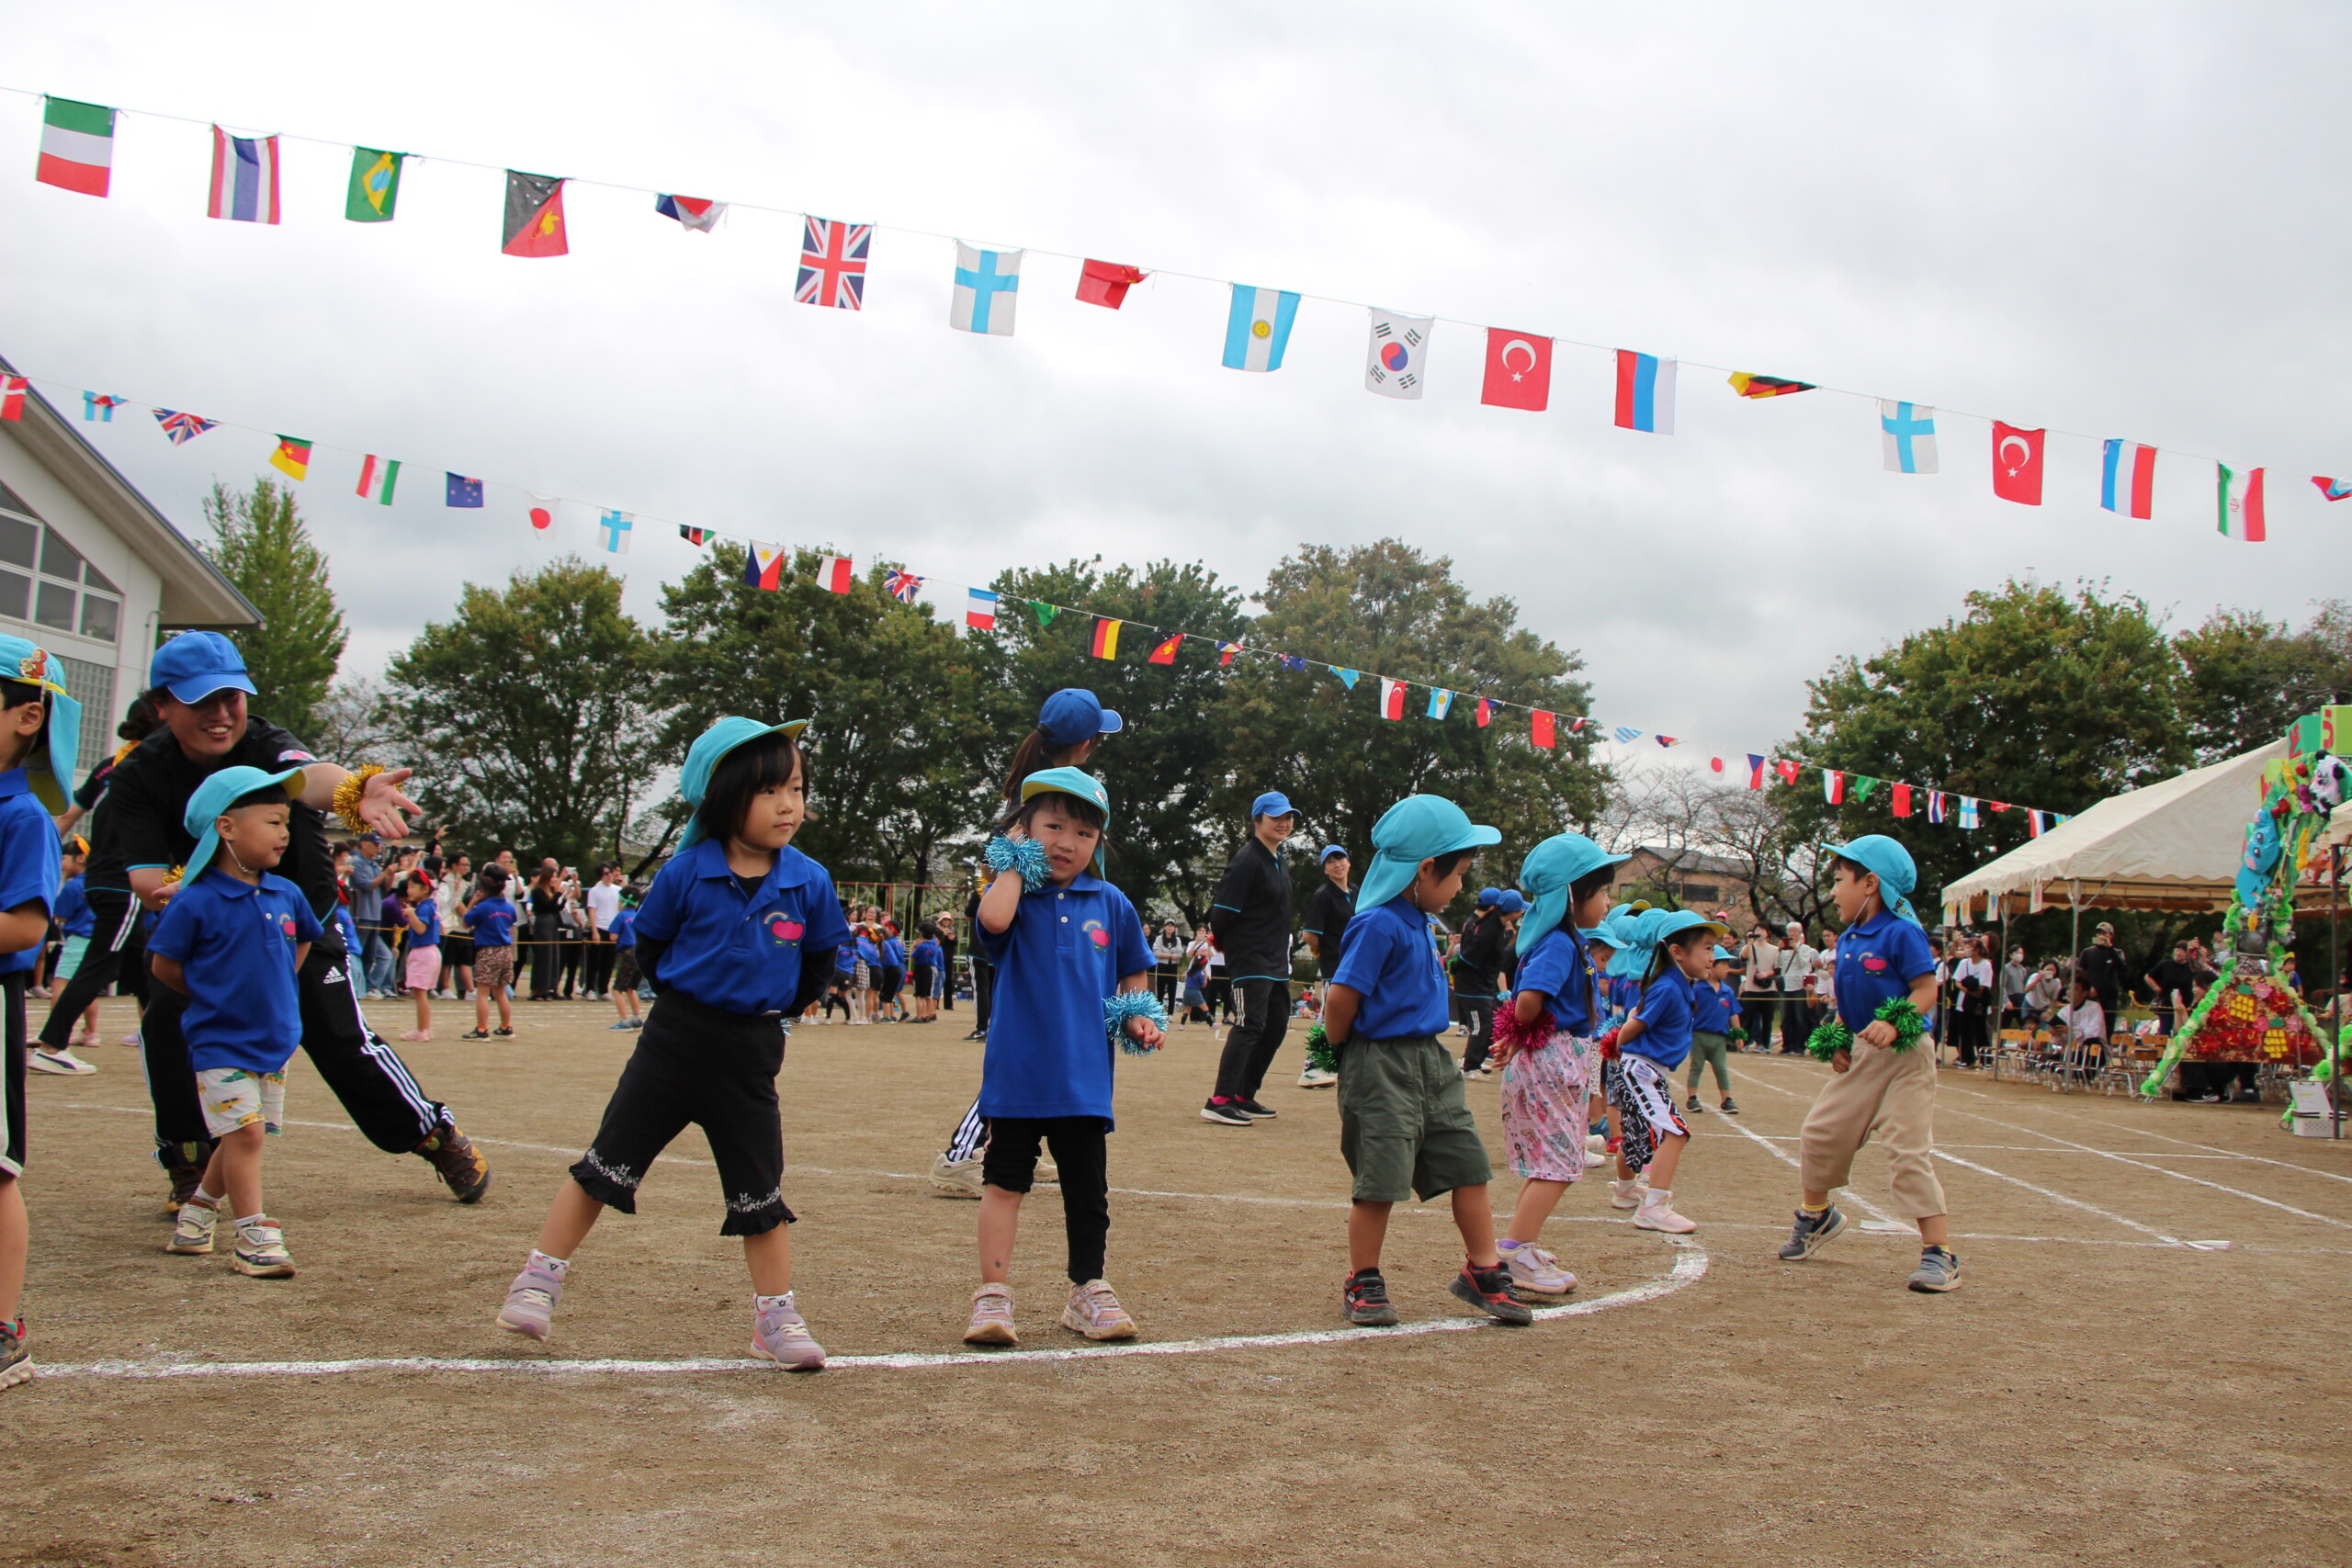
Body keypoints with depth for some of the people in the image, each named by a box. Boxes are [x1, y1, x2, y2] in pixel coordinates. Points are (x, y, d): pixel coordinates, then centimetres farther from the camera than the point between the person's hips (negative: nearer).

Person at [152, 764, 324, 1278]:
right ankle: (252, 1236, -5)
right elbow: (163, 966, -6)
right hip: (220, 1042, -6)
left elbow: (303, 940, 22)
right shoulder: (196, 902, -15)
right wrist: (214, 996, 1)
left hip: (275, 1039, 6)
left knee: (244, 1137, 14)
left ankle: (197, 1211, 33)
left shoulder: (286, 894, 2)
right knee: (244, 1133, -12)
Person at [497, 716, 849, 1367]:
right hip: (674, 1040, -1)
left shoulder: (810, 882, -7)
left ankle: (776, 1319, 16)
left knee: (761, 1191, 6)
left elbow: (819, 961, 9)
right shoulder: (685, 873, -11)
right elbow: (650, 947, 4)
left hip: (751, 1053, 1)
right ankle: (540, 1280, 17)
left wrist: (775, 1008, 8)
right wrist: (684, 997, 6)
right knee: (605, 1166, 5)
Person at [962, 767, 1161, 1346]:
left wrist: (1140, 1015, 0)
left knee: (1087, 1186, 12)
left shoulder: (1110, 904, 7)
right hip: (1018, 1070, -3)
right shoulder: (1017, 896, -2)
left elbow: (1134, 974, 19)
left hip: (1084, 1075, 3)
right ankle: (993, 1295, 10)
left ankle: (1088, 1292, 25)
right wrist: (1014, 865, -12)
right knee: (1004, 1180, 3)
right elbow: (993, 919, -27)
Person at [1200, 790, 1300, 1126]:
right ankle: (1220, 1102, -17)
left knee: (1277, 1025, 13)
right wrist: (1228, 945, -4)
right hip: (1250, 960, -10)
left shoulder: (1277, 859, 15)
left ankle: (1244, 1096, 21)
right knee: (1251, 1023, -16)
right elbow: (1222, 912, -18)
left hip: (1276, 960, 10)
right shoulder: (1247, 860, -15)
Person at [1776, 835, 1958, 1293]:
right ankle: (1816, 1214, 36)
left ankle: (1939, 1252, -6)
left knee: (1908, 1152, -12)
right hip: (1861, 1056, 8)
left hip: (1904, 1056, -8)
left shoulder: (1901, 933, -15)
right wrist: (1836, 1041, 5)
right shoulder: (1847, 941, 10)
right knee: (1819, 1132, 11)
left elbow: (1927, 988, -17)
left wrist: (1894, 1025, -30)